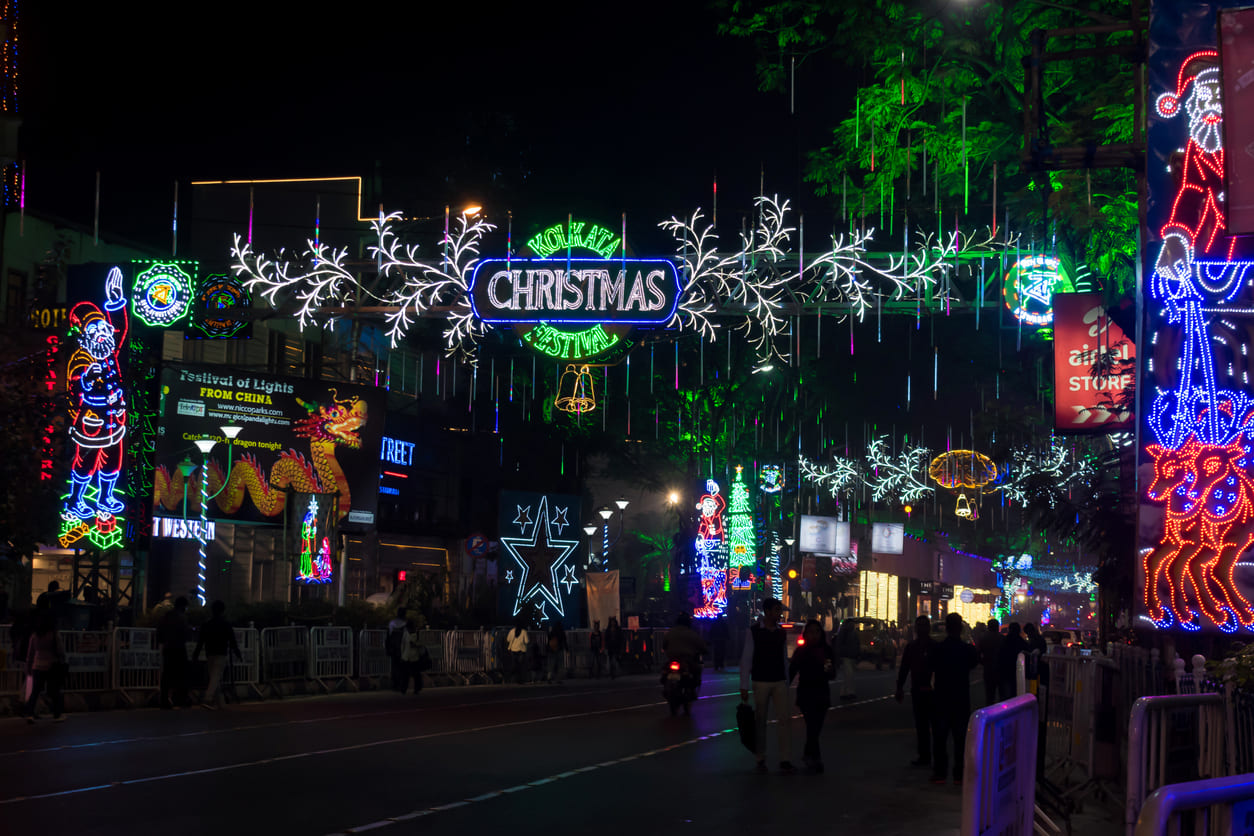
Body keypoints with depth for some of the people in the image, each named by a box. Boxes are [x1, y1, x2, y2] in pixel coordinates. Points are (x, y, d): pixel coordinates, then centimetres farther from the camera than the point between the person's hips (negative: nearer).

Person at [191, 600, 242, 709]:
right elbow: (232, 642, -6)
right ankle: (208, 699, -22)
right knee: (216, 678, -9)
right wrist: (239, 655, 2)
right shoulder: (226, 624, -6)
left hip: (209, 654, 5)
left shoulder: (206, 624, 7)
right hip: (221, 654, -5)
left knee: (214, 678, 15)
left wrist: (195, 657, 12)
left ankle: (217, 701, 19)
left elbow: (200, 642, 7)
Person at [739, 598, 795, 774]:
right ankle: (761, 759, 16)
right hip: (760, 682, -3)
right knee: (760, 721, 5)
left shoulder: (782, 633, 9)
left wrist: (786, 682, 13)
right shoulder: (753, 632, -3)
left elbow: (784, 659, 15)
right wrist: (744, 687, -7)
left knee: (785, 718, -7)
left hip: (779, 682, 3)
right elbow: (746, 659, -4)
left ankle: (785, 760, -7)